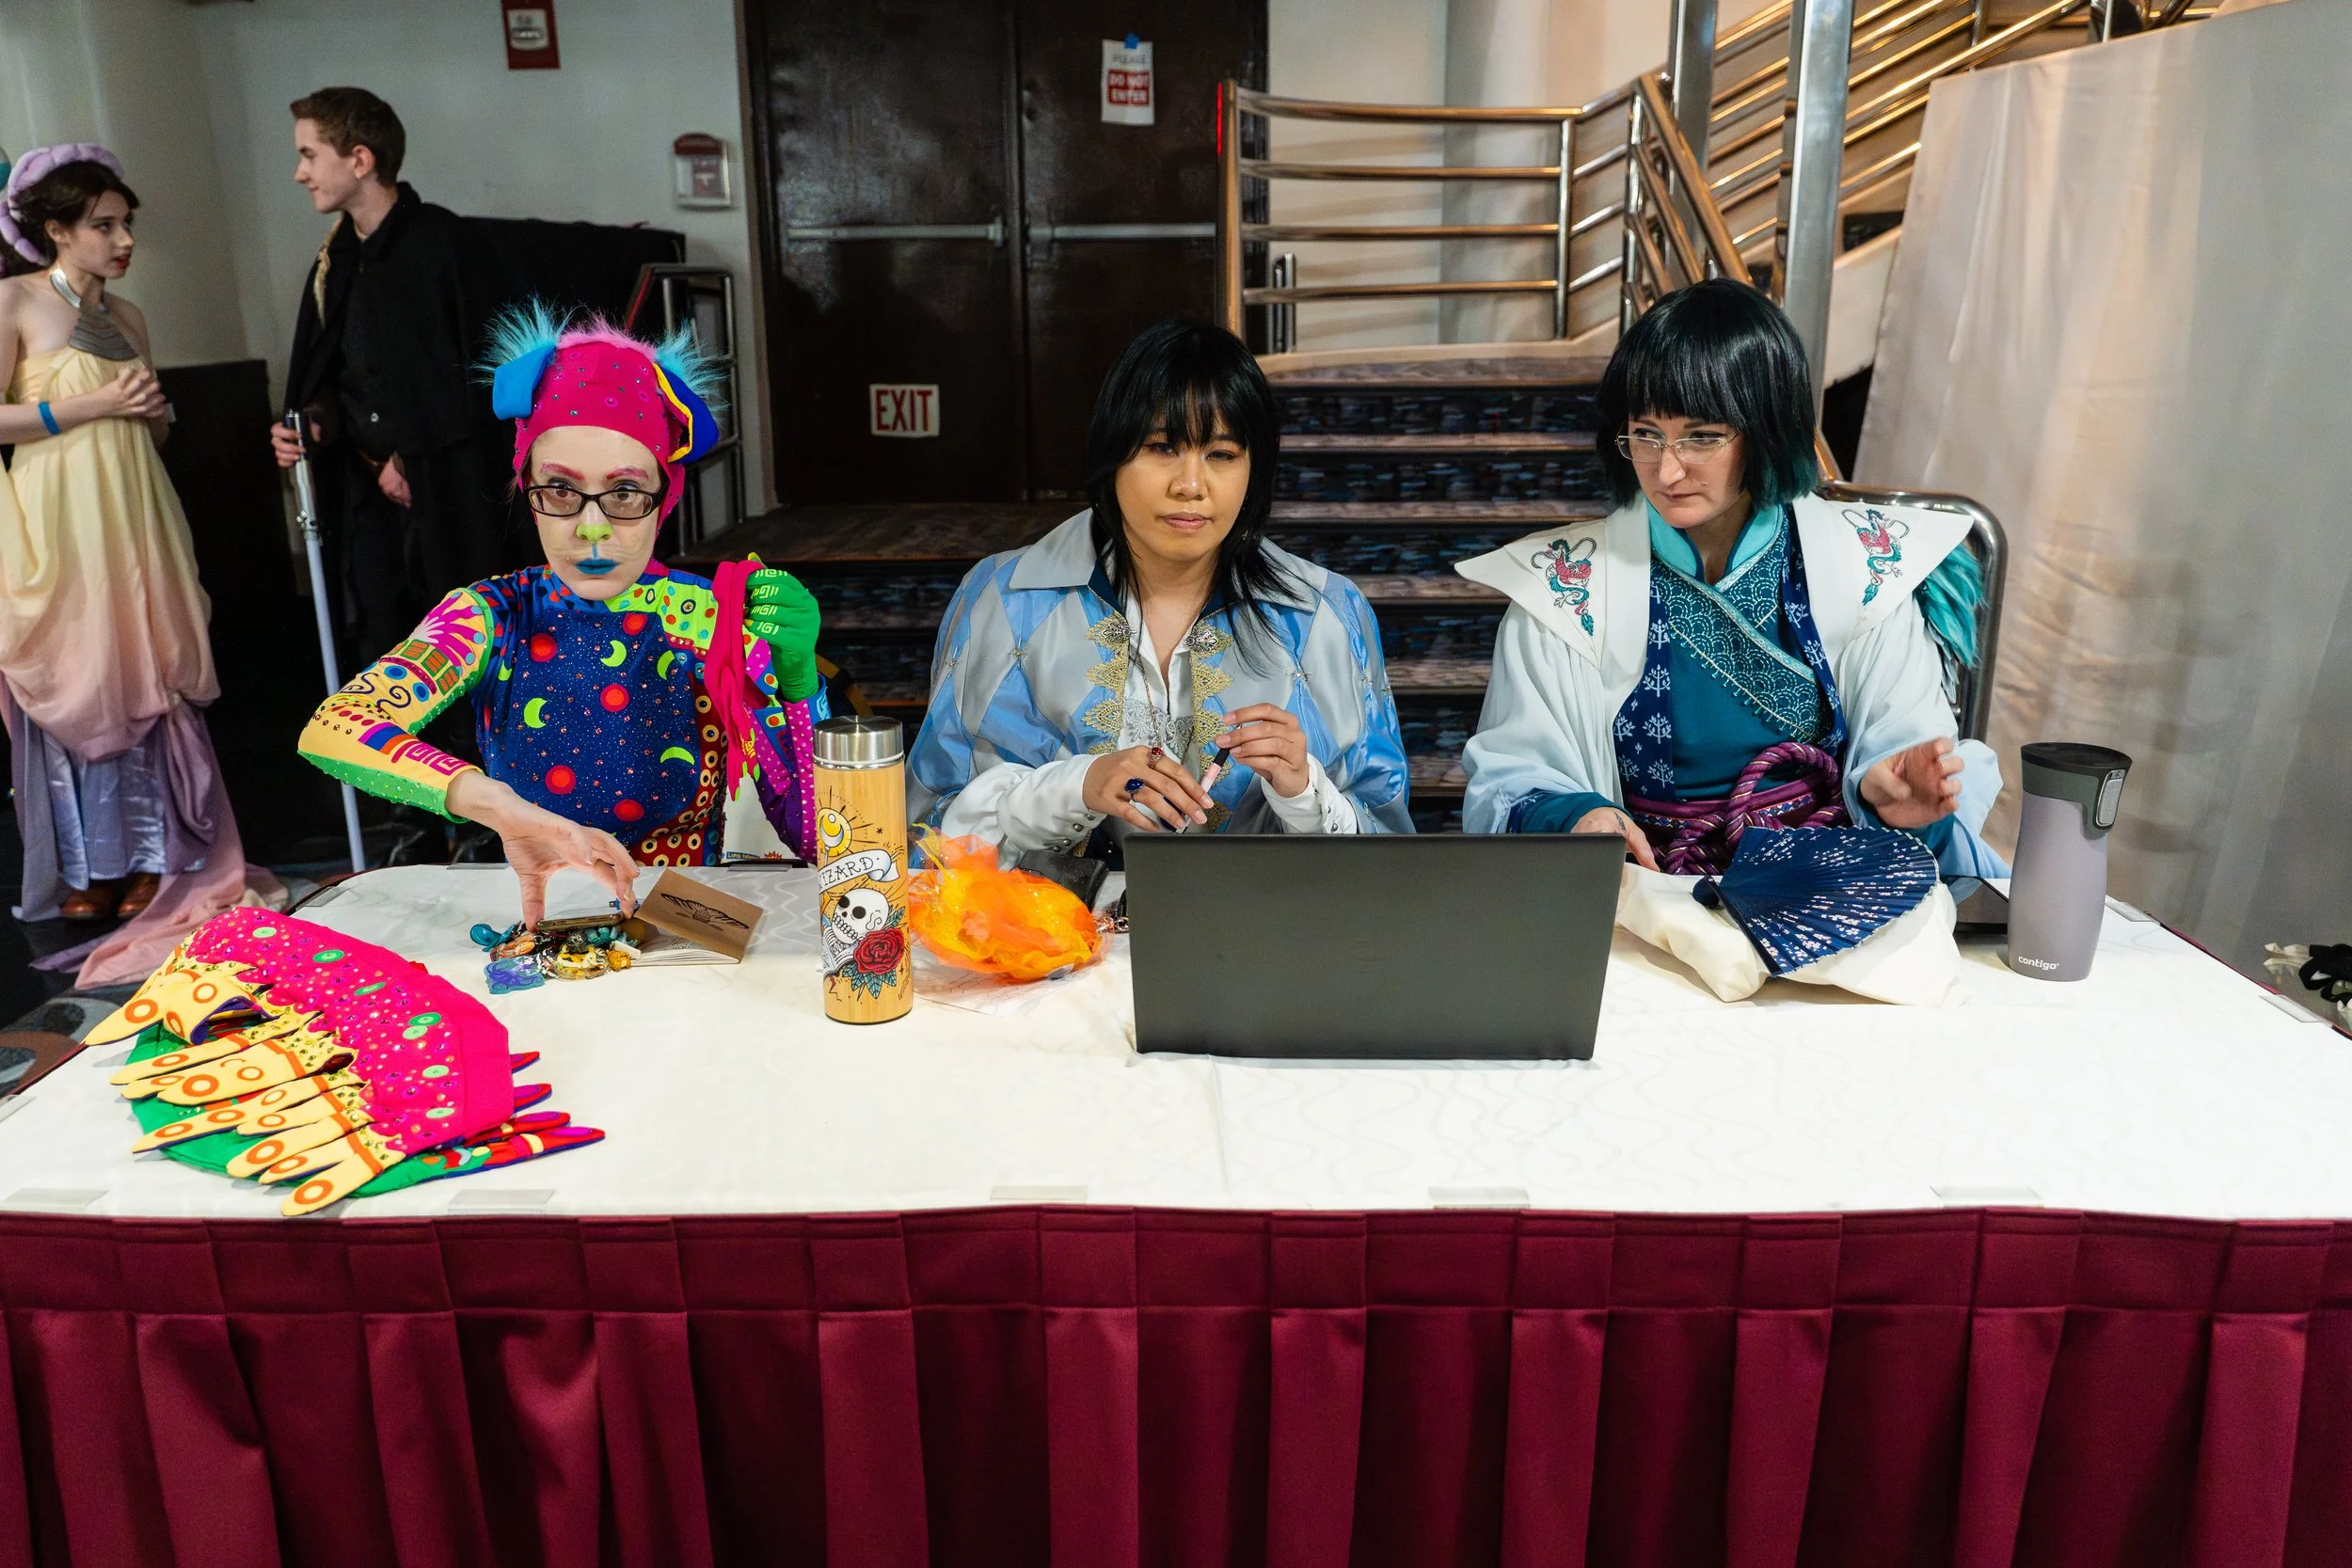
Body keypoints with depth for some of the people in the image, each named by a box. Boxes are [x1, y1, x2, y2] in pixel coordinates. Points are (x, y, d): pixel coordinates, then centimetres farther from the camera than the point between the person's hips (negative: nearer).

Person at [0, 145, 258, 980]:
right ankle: (86, 868, 14)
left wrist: (151, 411, 2)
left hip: (132, 514, 5)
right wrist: (92, 406, -13)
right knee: (74, 684, 1)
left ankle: (147, 855, 15)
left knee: (144, 678, 5)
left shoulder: (127, 316, 14)